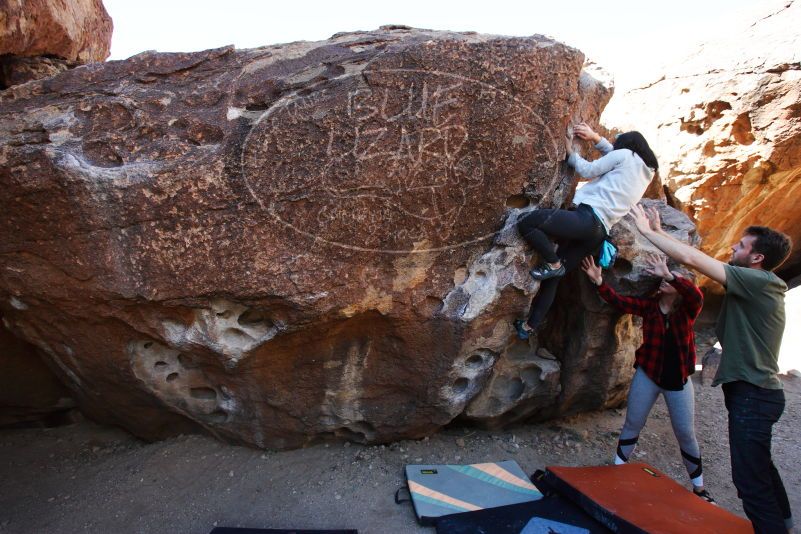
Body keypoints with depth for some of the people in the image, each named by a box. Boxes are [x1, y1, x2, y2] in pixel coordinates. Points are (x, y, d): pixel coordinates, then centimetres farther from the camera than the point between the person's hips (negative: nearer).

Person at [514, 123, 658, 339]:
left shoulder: (626, 154, 5)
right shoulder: (646, 171, 26)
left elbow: (589, 170, 7)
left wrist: (570, 153, 21)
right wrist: (596, 138, 34)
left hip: (588, 217, -9)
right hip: (599, 232, 9)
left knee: (525, 223, -15)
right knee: (553, 278, 11)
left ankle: (553, 264, -6)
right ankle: (529, 326, 13)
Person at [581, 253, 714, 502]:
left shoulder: (688, 309, -8)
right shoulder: (648, 305, -4)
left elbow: (696, 296, -31)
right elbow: (619, 301, -15)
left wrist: (670, 276, -46)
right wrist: (599, 282, -32)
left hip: (678, 380, -1)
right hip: (647, 374, 1)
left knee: (686, 434, 10)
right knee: (633, 424, 10)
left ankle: (699, 488, 29)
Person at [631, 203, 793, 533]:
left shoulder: (759, 281, -19)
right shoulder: (754, 283, 9)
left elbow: (691, 259, -25)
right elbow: (694, 260, 11)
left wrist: (646, 231, -16)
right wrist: (660, 232, 9)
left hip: (752, 394, -11)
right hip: (752, 390, 11)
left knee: (749, 476, -4)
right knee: (757, 463, 28)